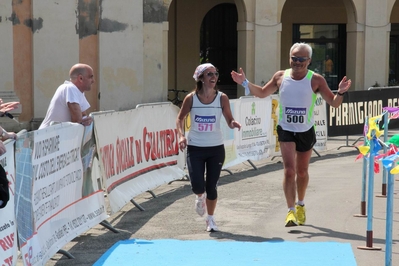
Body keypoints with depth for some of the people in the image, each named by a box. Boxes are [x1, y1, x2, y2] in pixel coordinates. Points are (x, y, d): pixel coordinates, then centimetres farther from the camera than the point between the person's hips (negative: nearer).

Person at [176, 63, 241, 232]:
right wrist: (181, 135, -11)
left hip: (216, 148, 1)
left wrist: (233, 123, -24)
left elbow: (229, 120, -1)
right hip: (195, 148, -1)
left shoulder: (222, 98, -6)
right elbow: (180, 118, 6)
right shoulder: (191, 98, -7)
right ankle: (200, 197, 29)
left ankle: (210, 219, 27)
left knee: (212, 187, 5)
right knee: (197, 186, -10)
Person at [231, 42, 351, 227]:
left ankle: (300, 205, 39)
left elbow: (333, 103, -7)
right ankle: (291, 211, -13)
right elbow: (262, 93, 14)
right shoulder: (280, 77, -2)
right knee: (289, 170, -14)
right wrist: (245, 83, 2)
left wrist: (340, 93, -27)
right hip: (286, 130, 0)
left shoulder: (316, 80, -9)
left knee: (301, 172, 15)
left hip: (306, 131, 0)